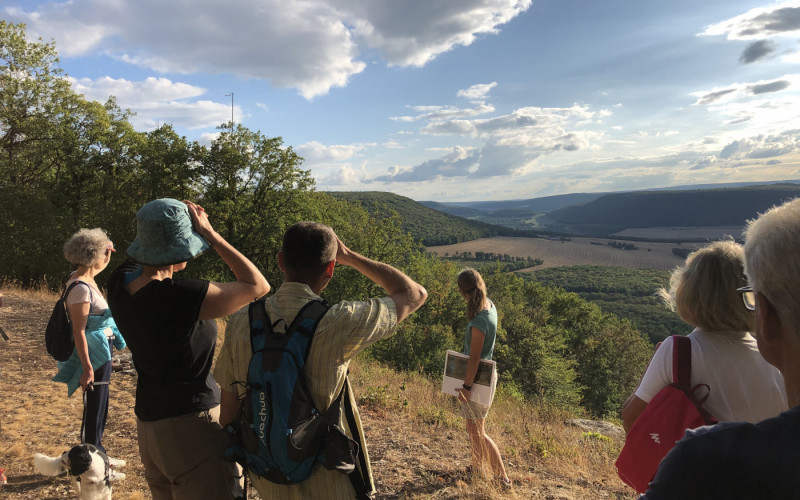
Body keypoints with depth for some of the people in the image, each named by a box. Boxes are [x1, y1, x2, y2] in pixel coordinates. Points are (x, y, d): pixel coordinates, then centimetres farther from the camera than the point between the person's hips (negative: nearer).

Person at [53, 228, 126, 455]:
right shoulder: (81, 288, -23)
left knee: (98, 407, 21)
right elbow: (79, 332, -25)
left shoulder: (85, 277, 3)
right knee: (94, 409, 2)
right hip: (93, 354, -11)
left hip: (101, 352, 11)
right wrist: (87, 368, -24)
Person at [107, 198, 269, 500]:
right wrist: (210, 234, -15)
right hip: (192, 424, -8)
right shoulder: (184, 297, -26)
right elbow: (258, 286, -17)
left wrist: (188, 220, 1)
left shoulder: (121, 281, -4)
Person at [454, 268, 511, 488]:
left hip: (478, 380, -9)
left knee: (476, 432, 6)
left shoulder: (479, 322, -31)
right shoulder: (489, 305, -6)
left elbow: (474, 358, -24)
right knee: (474, 428, 24)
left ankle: (503, 477, 16)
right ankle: (477, 468, 41)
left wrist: (466, 387, -18)